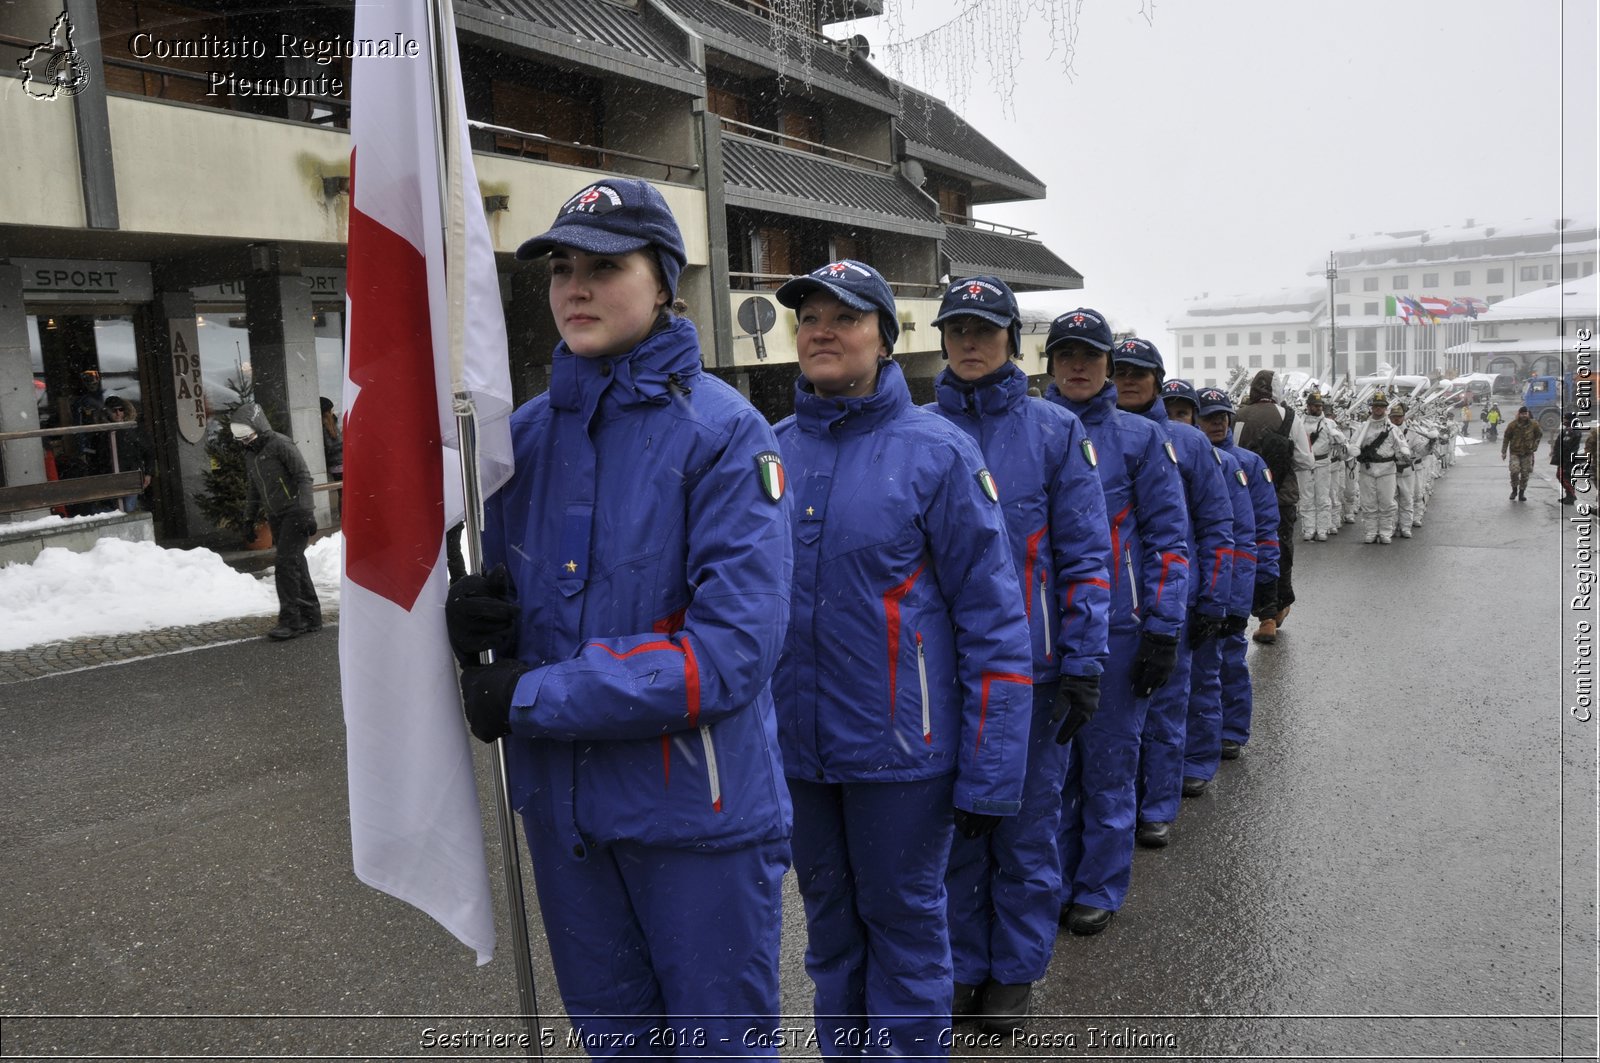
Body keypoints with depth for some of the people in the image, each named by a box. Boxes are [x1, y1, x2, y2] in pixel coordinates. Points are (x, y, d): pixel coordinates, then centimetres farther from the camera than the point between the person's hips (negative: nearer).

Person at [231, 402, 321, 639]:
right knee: (296, 566, 9)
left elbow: (304, 477, -15)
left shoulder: (280, 444, -11)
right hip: (276, 518, 8)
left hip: (294, 514, -8)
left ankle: (290, 620, -10)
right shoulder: (250, 455, 15)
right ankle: (311, 617, 14)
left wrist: (306, 511, -21)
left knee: (285, 565, -13)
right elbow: (253, 489, 26)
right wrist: (250, 517, 22)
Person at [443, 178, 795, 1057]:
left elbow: (734, 646, -23)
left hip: (697, 815, -5)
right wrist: (477, 620, -11)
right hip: (562, 807, 5)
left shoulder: (721, 431, -15)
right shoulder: (526, 434, 3)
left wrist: (532, 697, -19)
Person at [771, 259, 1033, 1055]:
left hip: (899, 746, -4)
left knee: (904, 920, 12)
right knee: (829, 921, 21)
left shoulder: (938, 452, -10)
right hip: (795, 747, 4)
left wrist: (988, 773, -12)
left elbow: (994, 620, -10)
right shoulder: (770, 452, 2)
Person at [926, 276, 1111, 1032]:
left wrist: (1081, 666, -6)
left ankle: (1015, 971, 29)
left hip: (1031, 668, -1)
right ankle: (963, 966, 30)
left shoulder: (1055, 430, -1)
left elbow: (1085, 555, -2)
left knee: (1027, 829, 10)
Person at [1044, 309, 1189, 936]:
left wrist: (1162, 632, -7)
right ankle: (1053, 885, 28)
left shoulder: (1138, 438, -1)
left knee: (1109, 766, 8)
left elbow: (1169, 539, -2)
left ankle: (1099, 890, 24)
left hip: (1117, 630, -2)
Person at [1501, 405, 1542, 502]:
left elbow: (1539, 435, 15)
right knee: (1514, 470, -19)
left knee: (1525, 474, 4)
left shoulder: (1533, 424, -1)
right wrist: (1504, 452, 1)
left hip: (1528, 453, 2)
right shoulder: (1513, 425, -6)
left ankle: (1521, 494, 17)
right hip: (1515, 452, -2)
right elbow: (1506, 438, 2)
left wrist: (1534, 446, 4)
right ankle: (1514, 490, 3)